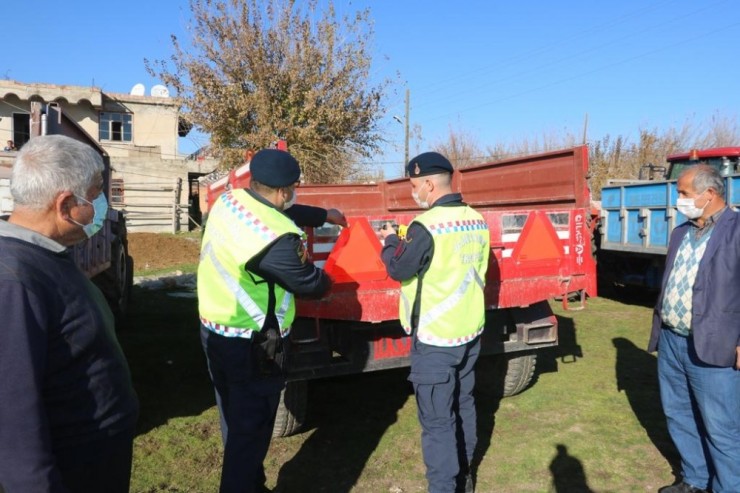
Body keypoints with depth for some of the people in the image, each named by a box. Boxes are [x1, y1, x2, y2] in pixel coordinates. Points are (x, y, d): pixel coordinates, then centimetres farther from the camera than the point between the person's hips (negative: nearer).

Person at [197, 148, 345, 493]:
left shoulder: (228, 202, -3)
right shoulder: (277, 238, -29)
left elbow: (282, 212, 15)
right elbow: (310, 284, -12)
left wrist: (324, 215, 26)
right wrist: (327, 281, 11)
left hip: (213, 329, 10)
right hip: (252, 345, -9)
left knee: (234, 420, 24)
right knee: (250, 429, 8)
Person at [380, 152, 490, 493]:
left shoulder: (426, 225, -20)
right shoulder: (477, 221, 4)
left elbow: (398, 269, -10)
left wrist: (391, 241, 9)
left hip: (435, 339, -8)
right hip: (470, 330, 8)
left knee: (437, 419, 3)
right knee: (463, 404, 22)